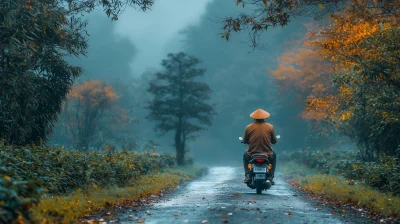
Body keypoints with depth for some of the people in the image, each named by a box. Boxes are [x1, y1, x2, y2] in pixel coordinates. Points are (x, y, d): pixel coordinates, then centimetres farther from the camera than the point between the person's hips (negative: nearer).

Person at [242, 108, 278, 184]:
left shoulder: (249, 127, -5)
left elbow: (244, 141, 4)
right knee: (273, 155, 35)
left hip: (252, 155, 0)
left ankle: (247, 176, 22)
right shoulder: (270, 127, -3)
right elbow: (274, 141, 5)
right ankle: (271, 177, 26)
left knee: (245, 155, 35)